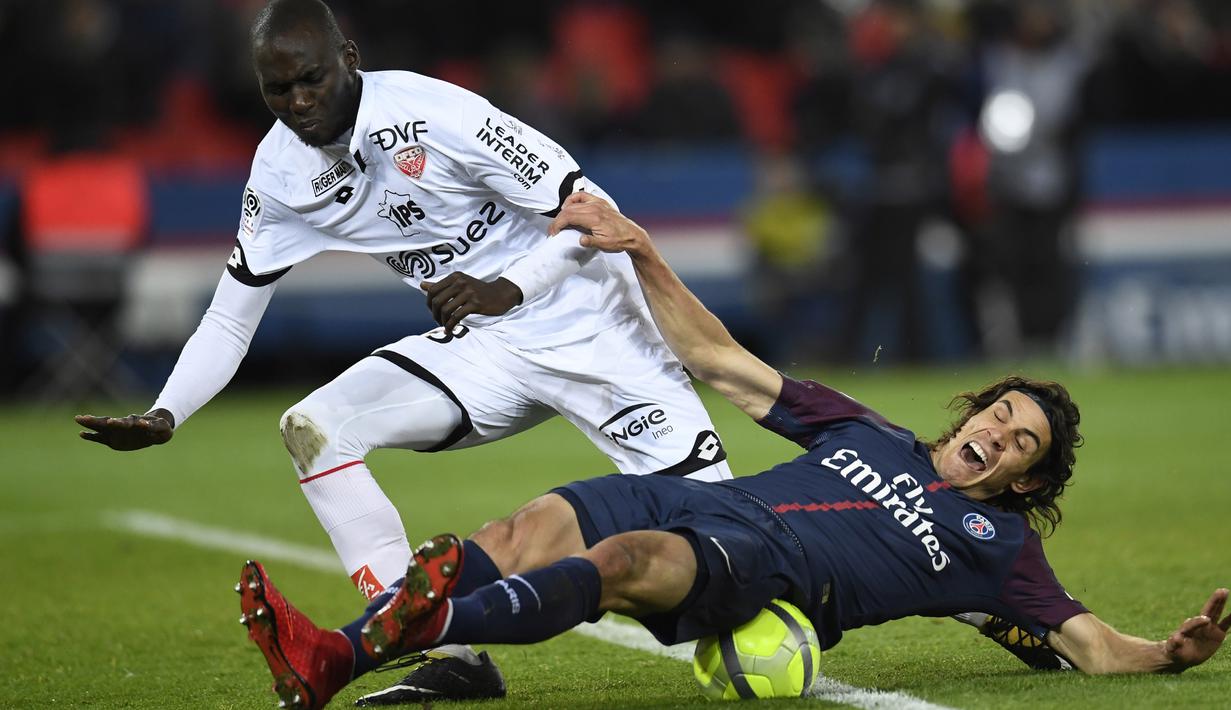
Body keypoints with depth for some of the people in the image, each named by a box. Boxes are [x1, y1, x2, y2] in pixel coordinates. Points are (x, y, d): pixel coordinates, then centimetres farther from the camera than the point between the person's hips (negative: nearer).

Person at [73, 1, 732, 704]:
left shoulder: (429, 113, -22)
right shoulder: (282, 171, -3)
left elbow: (591, 210, -19)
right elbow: (230, 318, 5)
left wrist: (508, 289, -33)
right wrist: (163, 418, -9)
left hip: (590, 328, -6)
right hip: (484, 350, 6)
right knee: (314, 428, -12)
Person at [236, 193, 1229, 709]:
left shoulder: (999, 543, 19)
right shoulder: (868, 434, 31)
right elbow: (725, 366, 30)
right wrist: (642, 256, 23)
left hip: (765, 568, -4)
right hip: (693, 500, 5)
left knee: (626, 560, -36)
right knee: (534, 529, -24)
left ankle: (426, 623, -59)